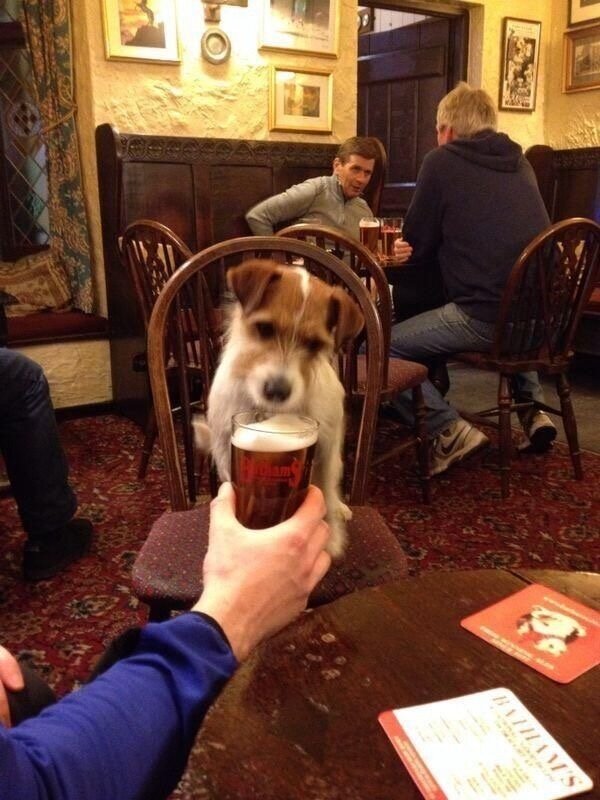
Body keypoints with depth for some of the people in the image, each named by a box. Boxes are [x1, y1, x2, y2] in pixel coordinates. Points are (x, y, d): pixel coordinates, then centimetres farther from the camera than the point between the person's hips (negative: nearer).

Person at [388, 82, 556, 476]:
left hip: (488, 316, -7)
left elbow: (416, 248, 5)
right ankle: (533, 408, 27)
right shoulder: (519, 160, 20)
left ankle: (450, 430, -9)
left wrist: (439, 262, 26)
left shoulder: (442, 162, 2)